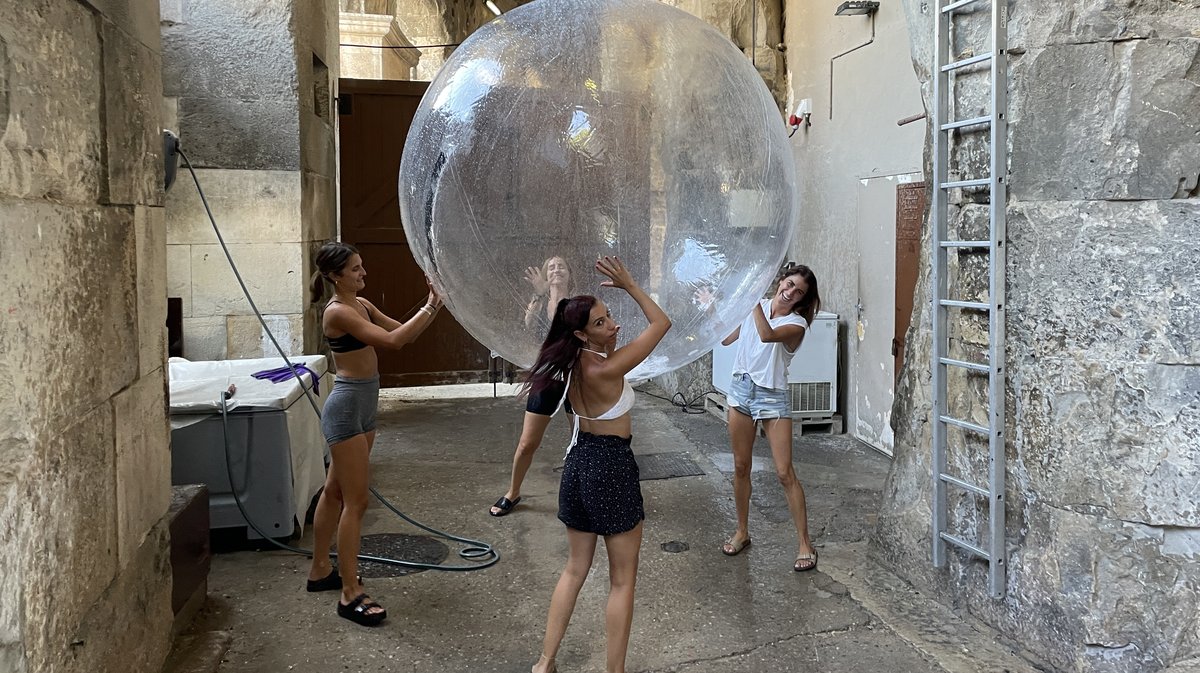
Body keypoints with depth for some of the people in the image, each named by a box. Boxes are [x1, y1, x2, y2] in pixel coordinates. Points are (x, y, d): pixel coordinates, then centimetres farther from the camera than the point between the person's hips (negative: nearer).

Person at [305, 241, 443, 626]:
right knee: (356, 501, -6)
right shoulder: (337, 312, -17)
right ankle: (350, 595, 1)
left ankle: (321, 570, 32)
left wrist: (431, 307, -3)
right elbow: (393, 340, -25)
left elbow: (401, 333, 10)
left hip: (363, 406, 9)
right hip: (347, 406, -9)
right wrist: (430, 308, -19)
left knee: (335, 491, 19)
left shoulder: (361, 305, 11)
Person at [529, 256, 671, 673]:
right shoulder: (606, 370, -22)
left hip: (579, 462, 8)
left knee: (575, 568, 20)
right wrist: (629, 285, -9)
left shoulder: (573, 362, -1)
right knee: (622, 580, 6)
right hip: (612, 467, -8)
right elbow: (661, 323, -15)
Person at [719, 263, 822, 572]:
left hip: (772, 397, -4)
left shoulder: (796, 323, -9)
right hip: (741, 389, 4)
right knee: (741, 466, 12)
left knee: (785, 473, -6)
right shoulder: (754, 307, 5)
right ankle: (742, 532, 27)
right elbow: (725, 338, 9)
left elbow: (767, 335, -29)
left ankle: (805, 543, 3)